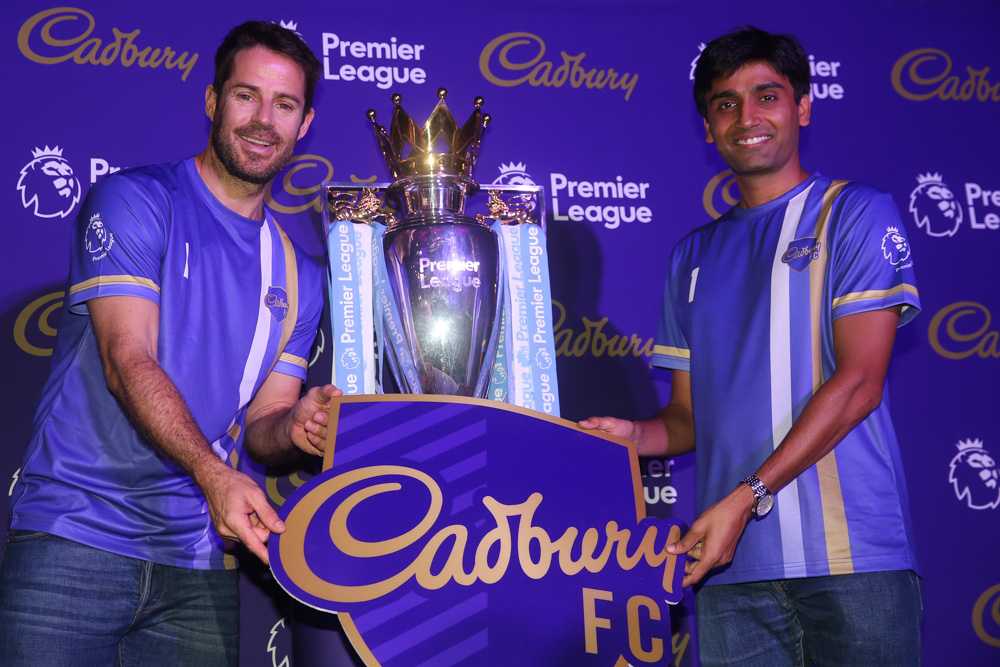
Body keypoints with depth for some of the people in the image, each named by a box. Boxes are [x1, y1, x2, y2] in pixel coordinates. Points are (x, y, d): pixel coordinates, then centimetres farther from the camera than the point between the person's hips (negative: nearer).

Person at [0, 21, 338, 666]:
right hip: (77, 541, -4)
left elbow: (260, 421, 11)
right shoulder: (134, 202, -3)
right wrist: (213, 473, -29)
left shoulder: (299, 275, 13)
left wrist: (296, 426, -13)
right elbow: (128, 360, -15)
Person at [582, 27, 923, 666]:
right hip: (733, 565, 4)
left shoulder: (856, 214, 3)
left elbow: (859, 380, -8)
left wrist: (748, 496, -14)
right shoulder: (694, 256, 18)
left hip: (850, 557, -4)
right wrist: (637, 435, -4)